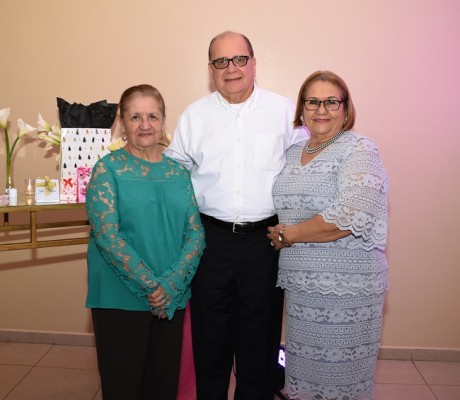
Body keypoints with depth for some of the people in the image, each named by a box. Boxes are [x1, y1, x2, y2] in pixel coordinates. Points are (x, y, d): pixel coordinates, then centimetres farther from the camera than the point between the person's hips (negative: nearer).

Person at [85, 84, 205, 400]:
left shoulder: (179, 172, 7)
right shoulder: (108, 168, -4)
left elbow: (196, 232, 1)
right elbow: (106, 235, -14)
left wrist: (171, 284, -13)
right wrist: (151, 286, -17)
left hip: (173, 298, 4)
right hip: (121, 299, -3)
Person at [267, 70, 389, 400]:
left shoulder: (359, 150, -9)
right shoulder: (294, 153, 12)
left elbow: (349, 216, -22)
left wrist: (287, 234, -13)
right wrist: (281, 234, 1)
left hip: (346, 288, -6)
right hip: (300, 284, 6)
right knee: (303, 373, 17)